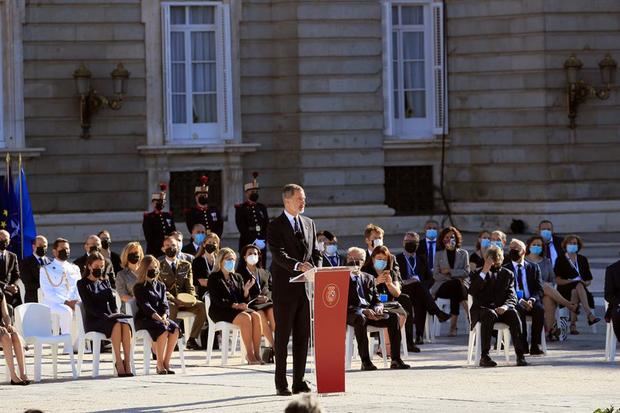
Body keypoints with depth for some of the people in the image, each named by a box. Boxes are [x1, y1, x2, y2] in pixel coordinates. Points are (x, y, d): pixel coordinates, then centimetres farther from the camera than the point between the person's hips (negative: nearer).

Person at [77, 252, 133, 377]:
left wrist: (116, 313, -7)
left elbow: (112, 301, 15)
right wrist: (106, 316, -19)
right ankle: (118, 362, -35)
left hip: (109, 317, 5)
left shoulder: (105, 282, 23)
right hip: (93, 320, -5)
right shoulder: (83, 284, 4)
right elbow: (89, 307, -7)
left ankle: (128, 362, -37)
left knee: (125, 324, -30)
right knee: (116, 324, -35)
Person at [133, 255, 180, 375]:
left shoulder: (160, 286, 20)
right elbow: (145, 306, -12)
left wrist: (164, 316, -13)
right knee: (162, 329, -34)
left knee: (175, 329, -25)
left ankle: (166, 362, -21)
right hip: (143, 319, -6)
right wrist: (158, 318, -25)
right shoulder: (139, 287, 1)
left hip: (160, 317, 6)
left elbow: (164, 304, 9)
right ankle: (160, 364, -27)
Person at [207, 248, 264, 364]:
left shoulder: (237, 277, 20)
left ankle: (257, 353, -30)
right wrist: (234, 305, -20)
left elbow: (244, 300, 15)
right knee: (245, 317, -32)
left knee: (256, 316, -25)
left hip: (238, 308, 6)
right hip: (220, 311, -6)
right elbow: (217, 300, -11)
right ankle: (250, 354, -32)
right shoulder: (214, 278, 2)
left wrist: (246, 290, -5)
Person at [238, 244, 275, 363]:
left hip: (266, 302, 3)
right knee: (261, 315, -35)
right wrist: (254, 299, -11)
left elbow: (272, 289, 17)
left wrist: (267, 296, -5)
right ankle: (273, 346, -37)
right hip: (250, 304, -3)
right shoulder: (239, 274, 15)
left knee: (273, 312, -32)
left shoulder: (265, 273, 28)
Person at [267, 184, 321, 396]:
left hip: (306, 288, 5)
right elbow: (278, 255, -16)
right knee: (283, 336, -1)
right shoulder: (275, 226, -4)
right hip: (285, 288, -5)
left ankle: (299, 381, 11)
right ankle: (281, 384, 1)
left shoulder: (309, 224, 16)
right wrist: (297, 265, -33)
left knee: (303, 336, 6)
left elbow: (315, 253, 16)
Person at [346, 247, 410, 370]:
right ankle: (365, 361, -42)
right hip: (352, 314, -5)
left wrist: (378, 307, -8)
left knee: (394, 317, -20)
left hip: (371, 311, 5)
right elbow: (344, 304, -6)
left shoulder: (369, 278, 22)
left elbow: (377, 300, 19)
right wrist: (362, 311, -21)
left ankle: (395, 359, -23)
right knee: (360, 319, -41)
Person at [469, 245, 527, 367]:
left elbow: (512, 297, 5)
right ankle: (484, 356, -40)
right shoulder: (477, 274, 12)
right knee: (490, 315, -38)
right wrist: (484, 271, -12)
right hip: (482, 309, -2)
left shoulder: (507, 274, 16)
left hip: (501, 309, 2)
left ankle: (520, 355, -35)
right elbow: (473, 292, -9)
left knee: (513, 314, -32)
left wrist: (505, 306, -19)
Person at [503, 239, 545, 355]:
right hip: (515, 303, -2)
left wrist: (532, 300, -14)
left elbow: (539, 290, 8)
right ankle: (522, 345, -35)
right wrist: (519, 301, -17)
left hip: (531, 301, 2)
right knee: (519, 310, -36)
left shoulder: (533, 268, 16)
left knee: (540, 309, -32)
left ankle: (535, 345, -32)